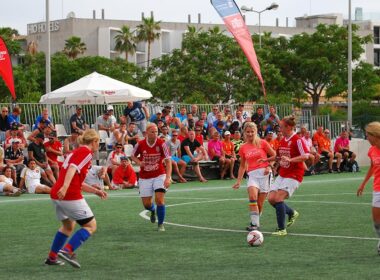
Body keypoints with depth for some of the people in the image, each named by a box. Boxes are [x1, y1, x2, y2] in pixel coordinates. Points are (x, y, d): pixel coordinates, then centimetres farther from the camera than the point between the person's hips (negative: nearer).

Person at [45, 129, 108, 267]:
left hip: (56, 195, 9)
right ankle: (67, 250, -16)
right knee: (91, 225, -1)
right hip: (70, 196, -9)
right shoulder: (86, 152, -5)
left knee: (68, 225, 28)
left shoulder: (76, 152, 23)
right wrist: (65, 186, -34)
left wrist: (96, 191, 30)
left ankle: (52, 257, 32)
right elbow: (73, 168, -23)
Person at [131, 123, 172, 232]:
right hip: (145, 177, 2)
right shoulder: (140, 144, -9)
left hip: (159, 175, -2)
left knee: (159, 199, -18)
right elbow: (133, 156, 10)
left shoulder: (161, 144, -14)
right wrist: (138, 162, -14)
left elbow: (168, 161, -14)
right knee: (146, 204, 5)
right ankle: (153, 210, 44)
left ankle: (161, 224, 1)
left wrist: (168, 178, -24)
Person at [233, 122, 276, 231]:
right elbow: (242, 165, 19)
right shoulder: (243, 148, 11)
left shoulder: (262, 143, 1)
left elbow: (274, 156, 6)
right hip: (252, 175, 2)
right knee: (252, 197, -25)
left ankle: (255, 222, 21)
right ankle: (255, 223, -25)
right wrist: (238, 181, 14)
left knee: (260, 203, -2)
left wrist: (266, 160, -12)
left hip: (264, 173, -2)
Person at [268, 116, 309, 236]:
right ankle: (292, 213, 25)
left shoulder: (297, 140, -14)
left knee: (278, 198, -19)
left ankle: (282, 229, -10)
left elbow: (305, 156, -22)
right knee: (271, 198, 0)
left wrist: (290, 160, -30)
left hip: (293, 175, -8)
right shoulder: (283, 140, 11)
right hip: (282, 174, 8)